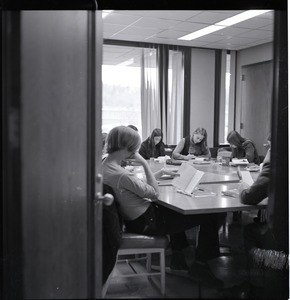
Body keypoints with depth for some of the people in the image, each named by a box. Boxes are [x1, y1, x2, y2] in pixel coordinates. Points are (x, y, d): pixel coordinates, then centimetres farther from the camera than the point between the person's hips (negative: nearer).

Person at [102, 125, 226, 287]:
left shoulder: (106, 166, -2)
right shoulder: (121, 175, -31)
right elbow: (155, 193, -20)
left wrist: (159, 174, 7)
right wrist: (145, 163, -18)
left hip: (134, 219, 10)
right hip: (148, 223, -10)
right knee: (213, 214, -2)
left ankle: (178, 257, 37)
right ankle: (201, 265, 16)